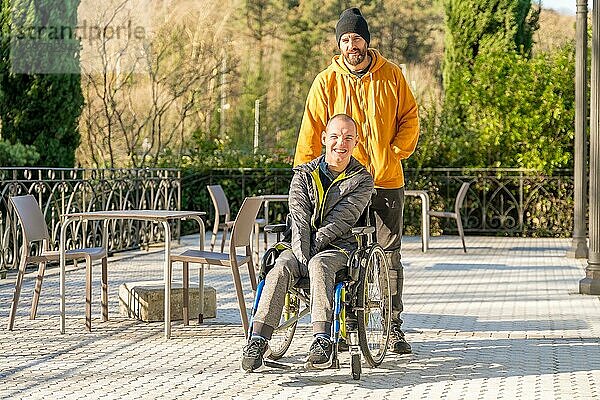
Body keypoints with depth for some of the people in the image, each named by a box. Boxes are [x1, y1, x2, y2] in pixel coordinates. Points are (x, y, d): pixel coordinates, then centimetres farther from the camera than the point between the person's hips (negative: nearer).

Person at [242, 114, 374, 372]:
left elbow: (340, 222, -9)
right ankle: (258, 339, -38)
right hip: (303, 246, 2)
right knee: (280, 269, -31)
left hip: (339, 247, -2)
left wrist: (312, 251, -19)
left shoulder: (362, 180, 2)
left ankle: (322, 341, -48)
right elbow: (300, 221, -4)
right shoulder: (304, 176, 9)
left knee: (319, 265, -38)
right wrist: (302, 257, -19)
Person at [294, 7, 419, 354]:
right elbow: (311, 131, 0)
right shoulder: (327, 81, 1)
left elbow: (410, 118, 10)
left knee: (390, 254, 4)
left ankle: (394, 326, 10)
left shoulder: (391, 75, 3)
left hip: (387, 181, 1)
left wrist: (396, 152, -3)